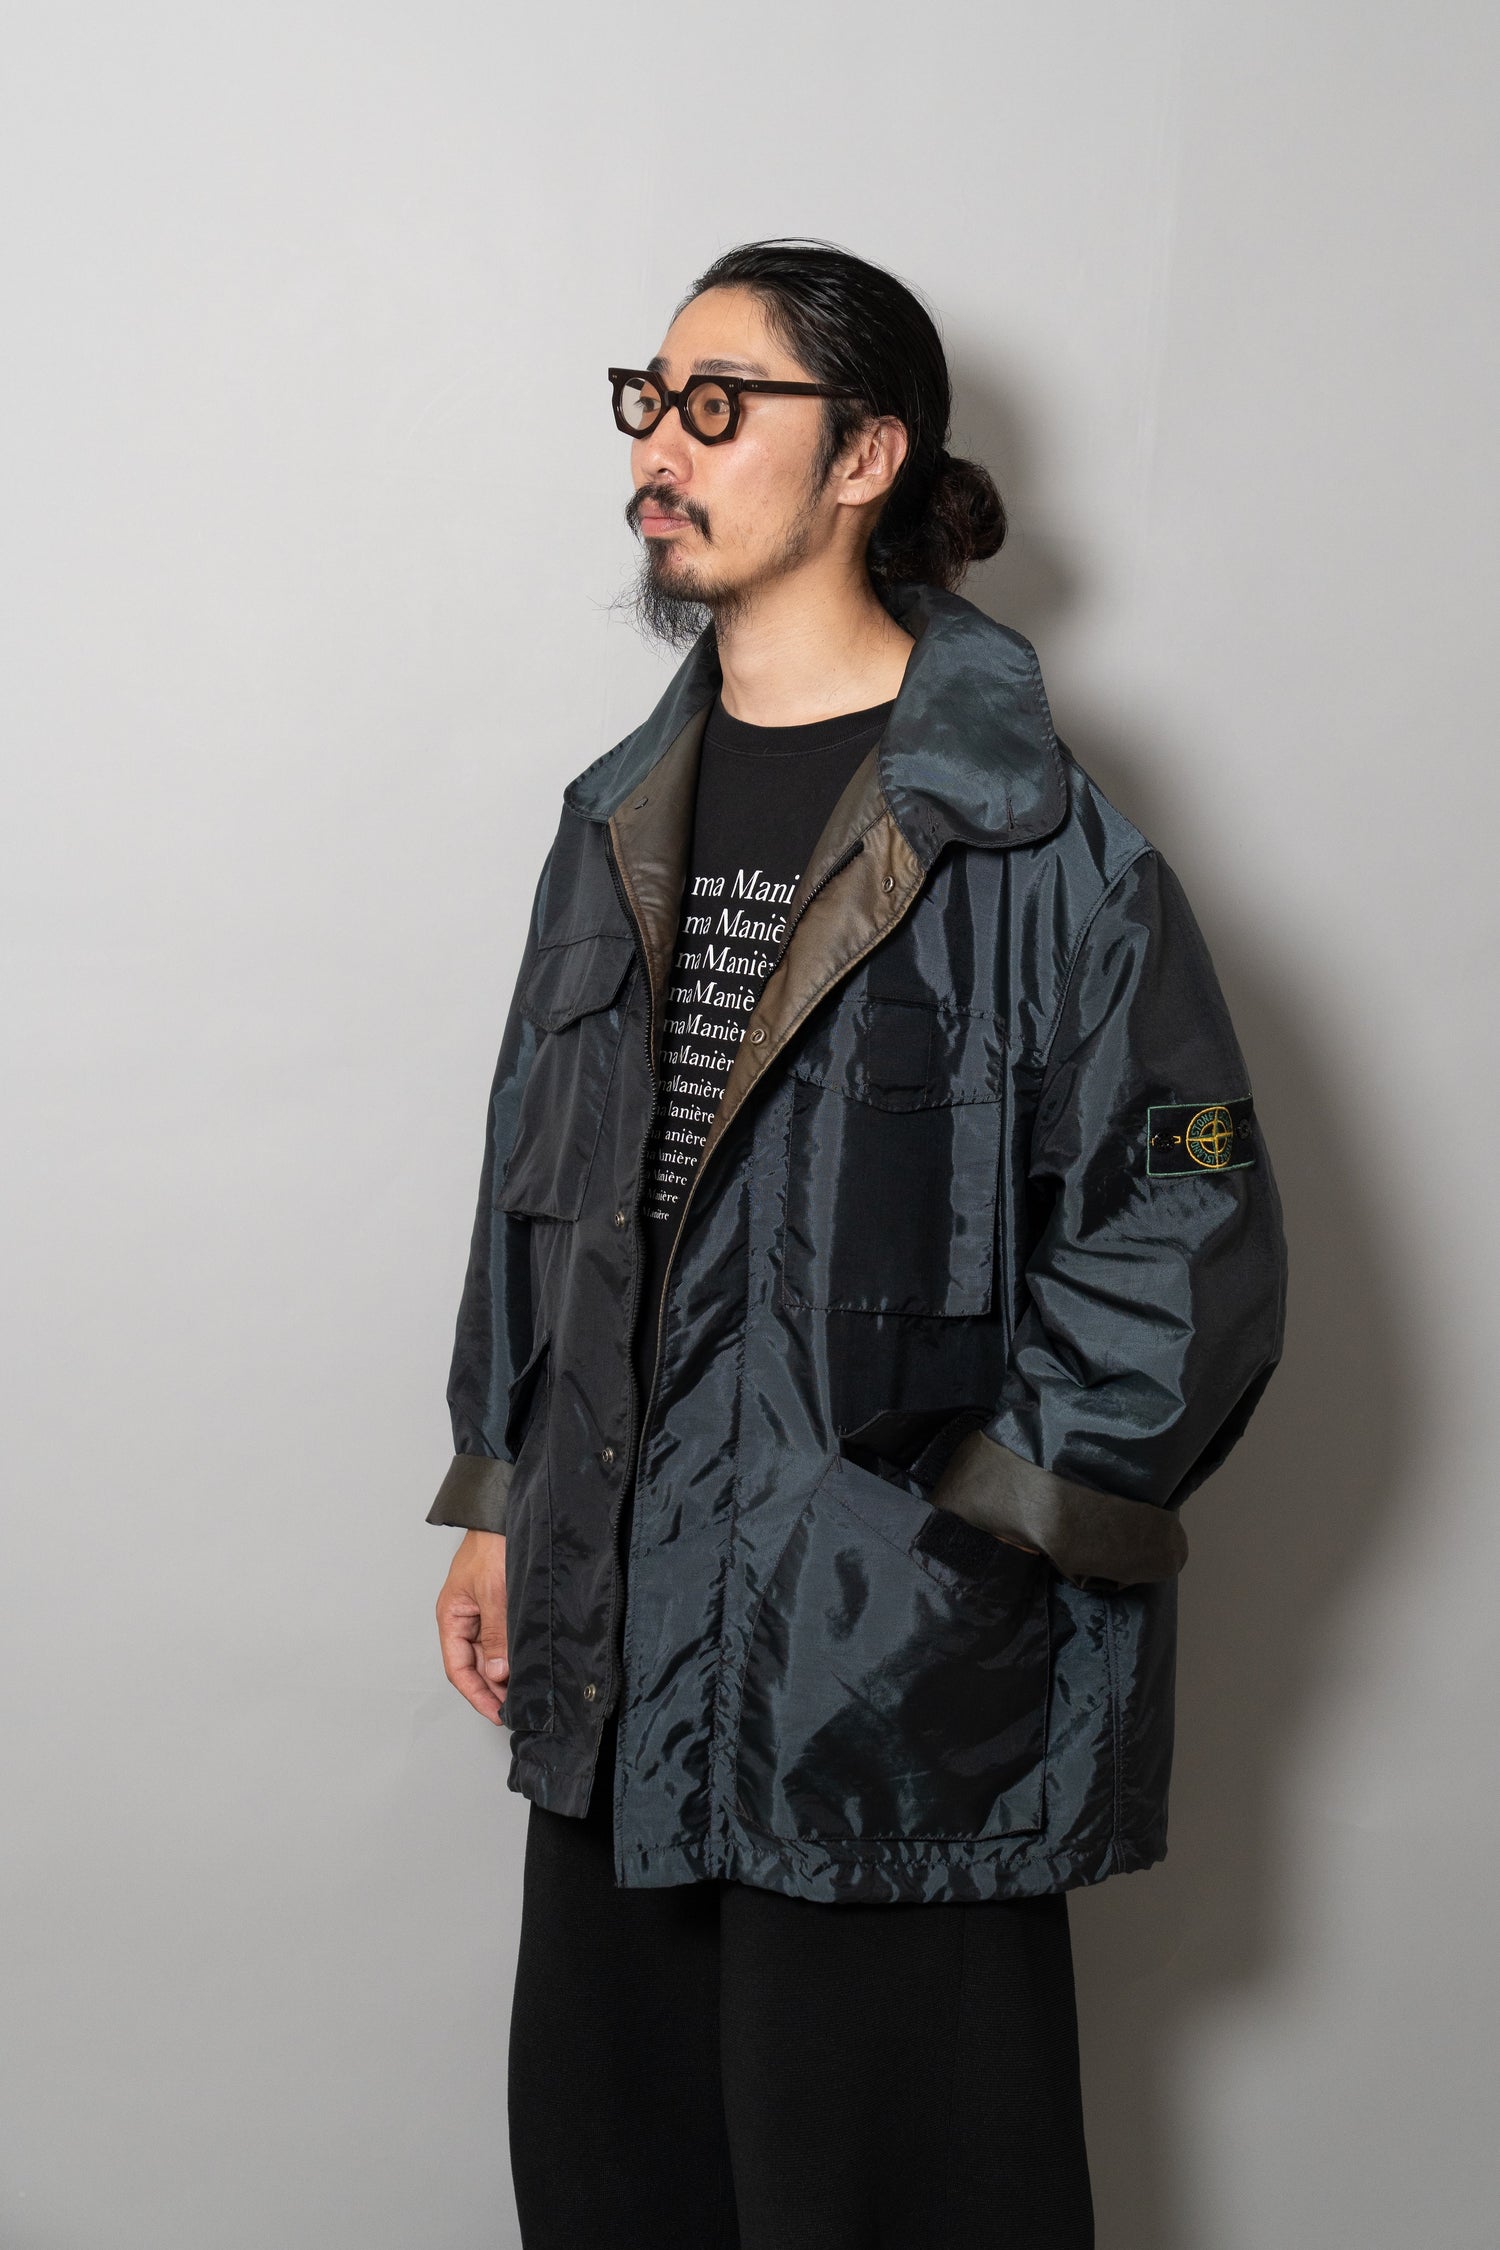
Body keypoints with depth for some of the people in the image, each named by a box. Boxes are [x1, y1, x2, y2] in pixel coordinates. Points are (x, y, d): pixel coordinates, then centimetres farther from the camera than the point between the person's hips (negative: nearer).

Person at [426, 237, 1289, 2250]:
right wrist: (500, 1510, 13)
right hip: (616, 1643, 7)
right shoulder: (622, 824, 10)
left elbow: (1189, 1237, -12)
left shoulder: (1032, 841, -12)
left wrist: (959, 1543, -11)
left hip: (895, 1687, -6)